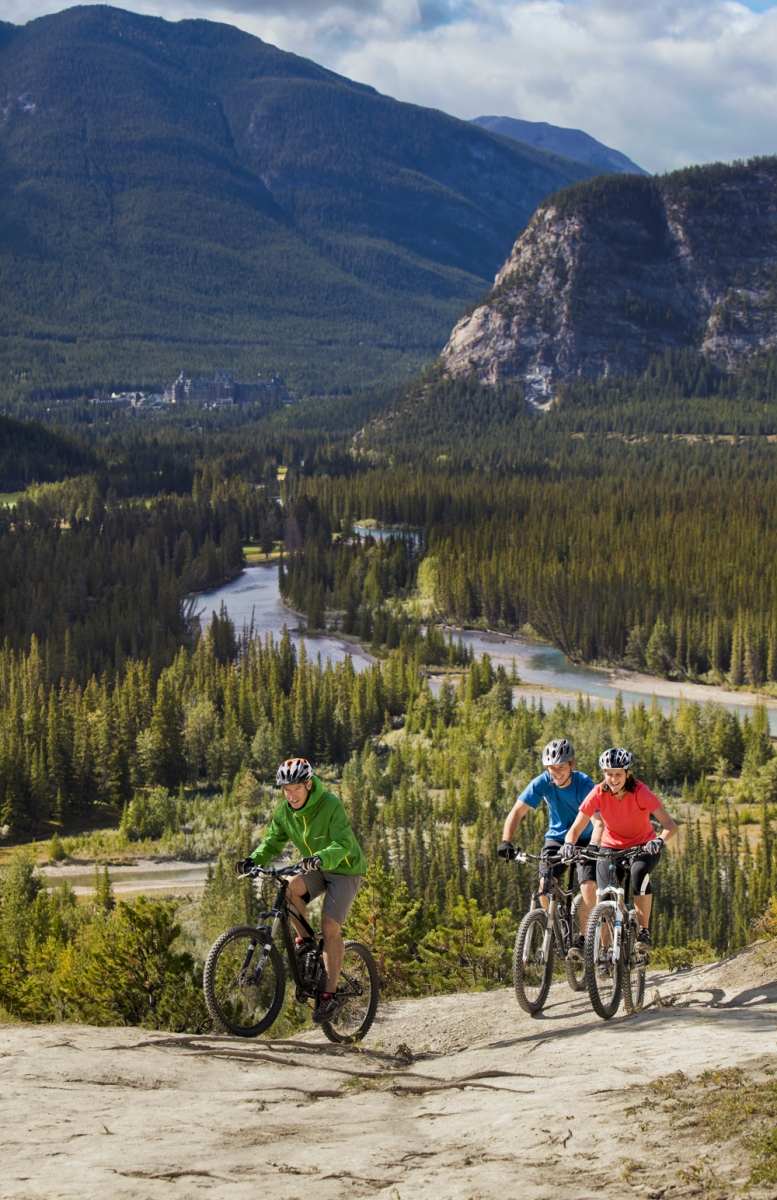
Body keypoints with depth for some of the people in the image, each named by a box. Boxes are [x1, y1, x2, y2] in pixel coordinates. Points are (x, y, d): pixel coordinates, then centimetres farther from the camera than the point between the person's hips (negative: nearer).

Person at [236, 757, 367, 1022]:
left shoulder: (330, 805, -25)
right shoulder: (284, 811, -7)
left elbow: (343, 844, -33)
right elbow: (272, 841, -3)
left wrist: (321, 858, -53)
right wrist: (254, 860, -24)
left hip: (345, 869, -5)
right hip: (316, 869, 5)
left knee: (329, 926, -20)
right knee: (288, 887, -26)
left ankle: (329, 995, -14)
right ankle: (305, 941, -3)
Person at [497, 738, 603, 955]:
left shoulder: (584, 784, -24)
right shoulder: (542, 783, -18)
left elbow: (598, 821, -34)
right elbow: (517, 812, -22)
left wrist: (593, 847, -53)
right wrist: (506, 841, -37)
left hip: (584, 840, -2)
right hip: (556, 839, 2)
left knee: (589, 885, -23)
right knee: (545, 885, -18)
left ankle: (582, 937, -10)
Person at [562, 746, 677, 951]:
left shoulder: (640, 792, -24)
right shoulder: (598, 794, -19)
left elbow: (670, 825, -30)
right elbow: (576, 828, -19)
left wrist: (660, 840, -51)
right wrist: (569, 844, -41)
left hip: (643, 847, -2)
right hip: (612, 847, 2)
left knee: (639, 873, -34)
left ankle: (644, 932, -21)